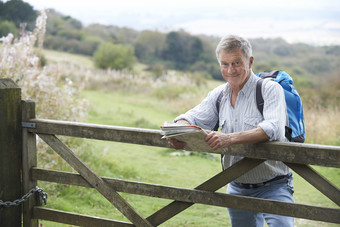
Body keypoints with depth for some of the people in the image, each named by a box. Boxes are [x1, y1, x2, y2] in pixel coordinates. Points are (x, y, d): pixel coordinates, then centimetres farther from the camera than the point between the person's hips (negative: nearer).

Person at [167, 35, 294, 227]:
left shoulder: (270, 89, -11)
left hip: (273, 187, -6)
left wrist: (229, 138, -39)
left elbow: (273, 129, -27)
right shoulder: (219, 94, 8)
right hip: (237, 188, 6)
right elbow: (193, 117, 6)